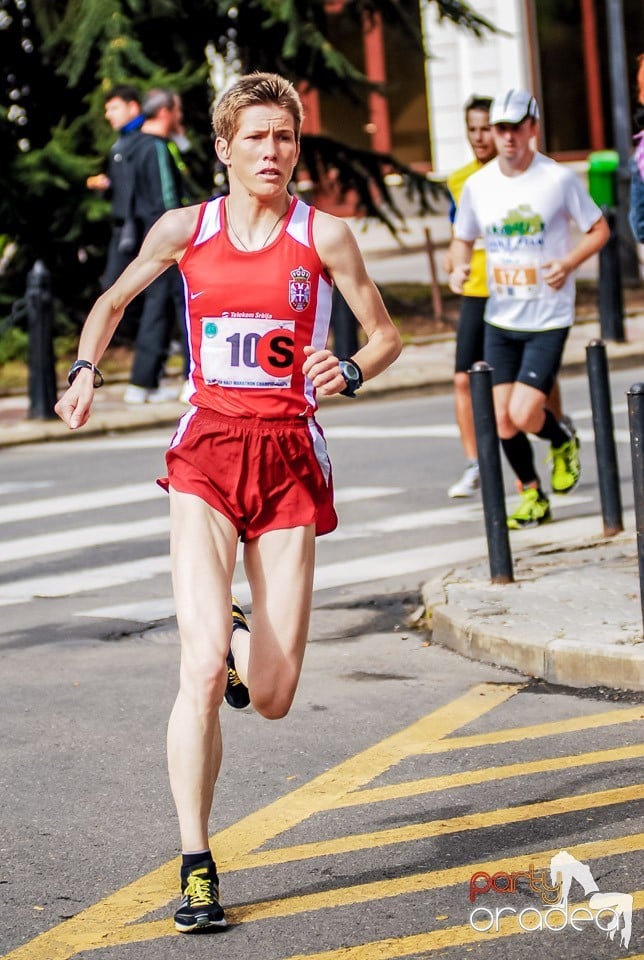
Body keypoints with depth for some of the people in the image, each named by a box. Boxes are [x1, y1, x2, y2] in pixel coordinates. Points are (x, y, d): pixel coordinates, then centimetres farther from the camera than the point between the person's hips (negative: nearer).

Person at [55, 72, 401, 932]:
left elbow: (385, 334, 8)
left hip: (290, 458, 1)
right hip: (207, 453, 0)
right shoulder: (183, 230, 5)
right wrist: (85, 369, 4)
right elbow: (114, 300, 21)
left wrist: (350, 373, -13)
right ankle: (196, 866, -9)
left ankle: (242, 638, 40)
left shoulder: (325, 236, 1)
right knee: (203, 669, -18)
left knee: (272, 698, 1)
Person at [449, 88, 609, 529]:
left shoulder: (559, 179, -9)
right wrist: (459, 267, -6)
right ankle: (532, 496, 23)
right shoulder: (477, 185, 2)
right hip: (500, 318, 4)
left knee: (524, 414, -14)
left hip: (549, 317, -4)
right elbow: (463, 239, 16)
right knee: (502, 420, 1)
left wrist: (568, 264, -16)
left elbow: (599, 230, 1)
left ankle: (563, 441, 21)